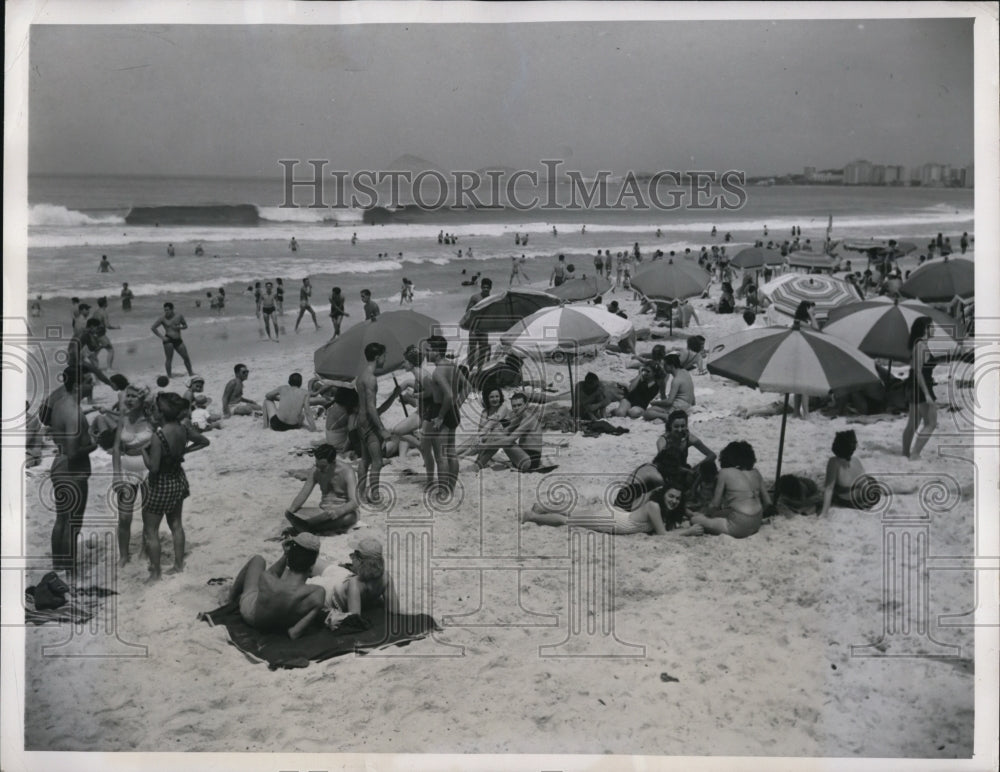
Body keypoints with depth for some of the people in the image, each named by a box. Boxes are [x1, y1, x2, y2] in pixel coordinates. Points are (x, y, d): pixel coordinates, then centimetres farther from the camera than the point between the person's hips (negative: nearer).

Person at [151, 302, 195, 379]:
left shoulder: (179, 316, 3)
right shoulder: (163, 318, -6)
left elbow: (185, 326, 13)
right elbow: (153, 328, -4)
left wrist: (179, 327, -9)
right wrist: (161, 337, -9)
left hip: (178, 340, 4)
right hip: (168, 340, -4)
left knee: (186, 357, 6)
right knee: (169, 359, -4)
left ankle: (190, 373, 20)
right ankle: (169, 375, 5)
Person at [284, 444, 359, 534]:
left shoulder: (347, 472, -16)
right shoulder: (315, 471, -1)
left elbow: (354, 502, -26)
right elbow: (303, 494, 0)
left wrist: (338, 512, -46)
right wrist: (291, 509, -21)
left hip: (344, 512, -5)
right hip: (324, 512, 5)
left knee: (348, 518, -43)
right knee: (289, 513, -17)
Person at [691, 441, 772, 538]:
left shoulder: (725, 473, -6)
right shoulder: (755, 473, 8)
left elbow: (715, 505, -4)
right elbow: (767, 502, 11)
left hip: (740, 527, -7)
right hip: (757, 524, 7)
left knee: (695, 520, 1)